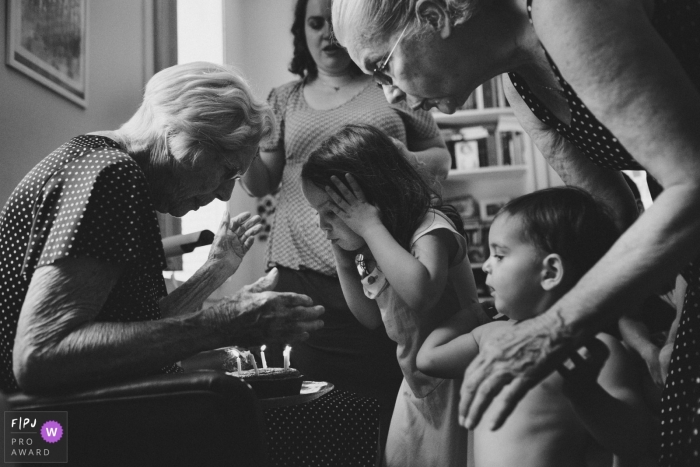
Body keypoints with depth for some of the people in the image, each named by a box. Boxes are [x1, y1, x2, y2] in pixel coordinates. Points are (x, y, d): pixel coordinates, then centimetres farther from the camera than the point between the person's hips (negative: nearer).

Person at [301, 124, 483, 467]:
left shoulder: (431, 227, -21)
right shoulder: (372, 249, 3)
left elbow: (419, 292, -43)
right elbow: (372, 319, 12)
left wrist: (371, 226, -32)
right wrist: (343, 258, 0)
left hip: (455, 380, -8)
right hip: (417, 383, 8)